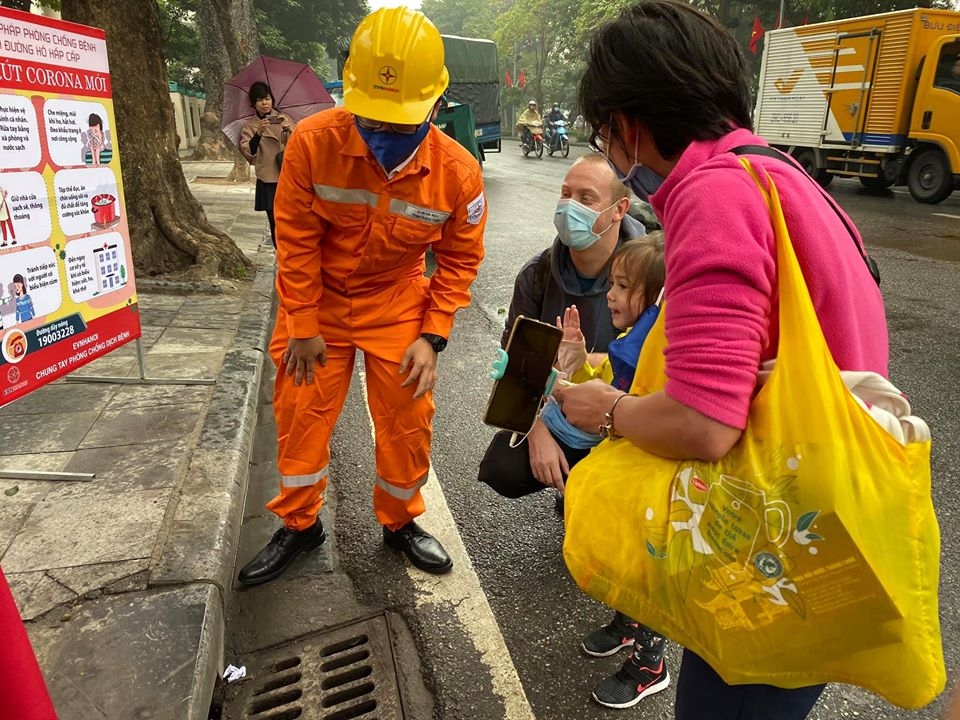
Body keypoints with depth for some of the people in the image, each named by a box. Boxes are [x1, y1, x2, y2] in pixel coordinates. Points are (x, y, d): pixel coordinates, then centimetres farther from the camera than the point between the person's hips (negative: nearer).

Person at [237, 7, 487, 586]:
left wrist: (432, 336, -11)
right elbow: (295, 241, -13)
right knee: (301, 413, 7)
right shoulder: (313, 143, -22)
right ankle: (299, 525, 31)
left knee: (408, 419, 6)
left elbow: (459, 260, -6)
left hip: (398, 306, 1)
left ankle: (401, 522, 32)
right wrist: (303, 327, -8)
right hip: (319, 301, 0)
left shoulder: (458, 170, -19)